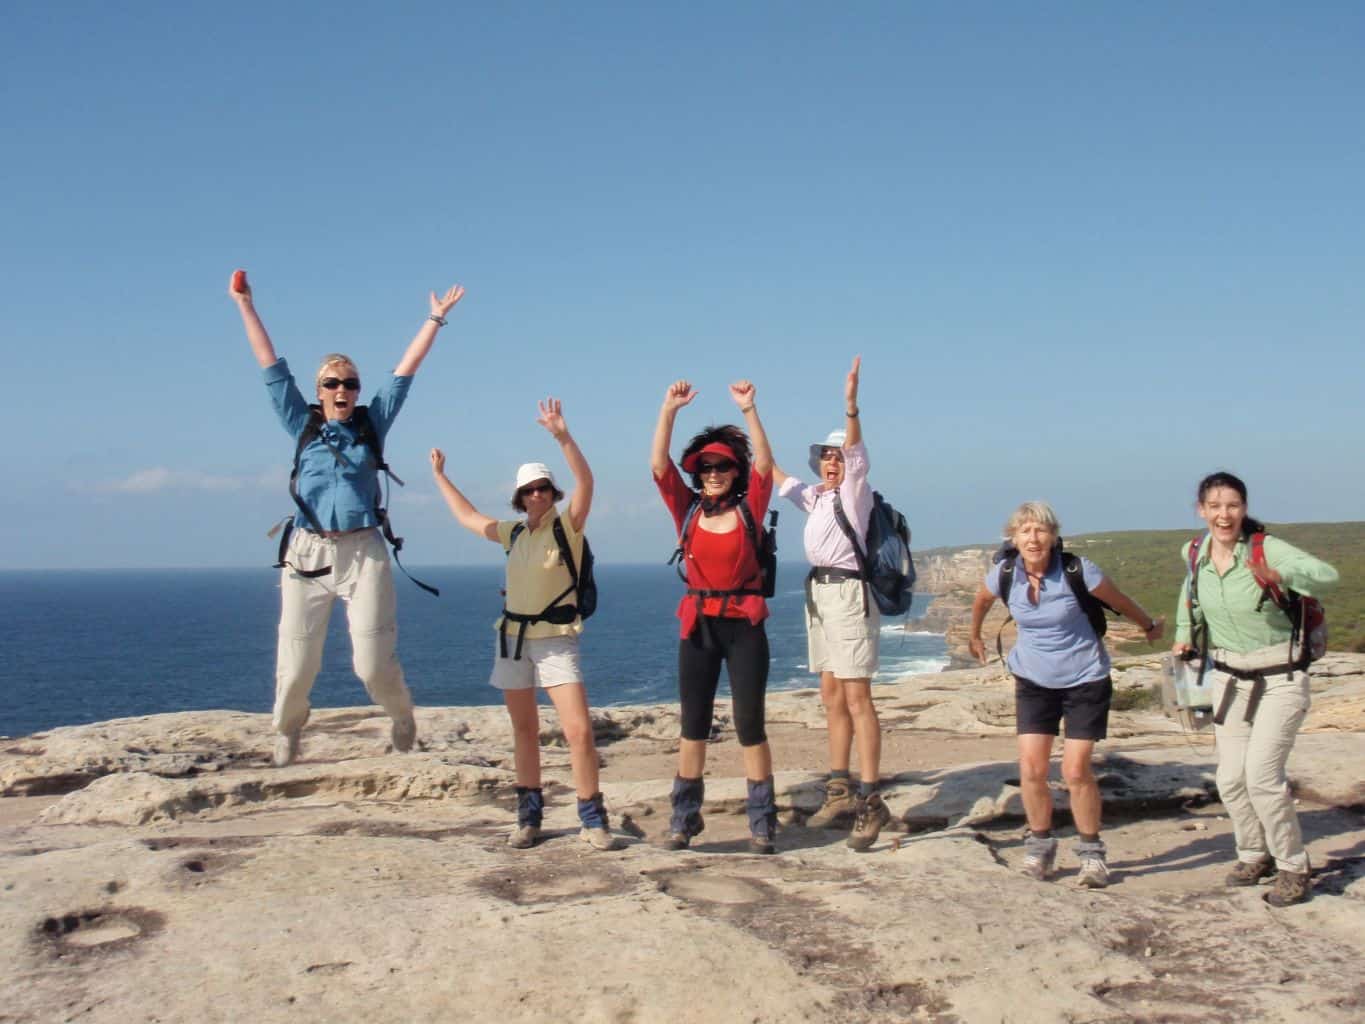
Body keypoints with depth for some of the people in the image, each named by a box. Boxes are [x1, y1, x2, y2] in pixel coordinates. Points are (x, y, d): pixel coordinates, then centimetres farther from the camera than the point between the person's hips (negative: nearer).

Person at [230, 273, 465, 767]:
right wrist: (246, 306, 10)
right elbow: (271, 366, 10)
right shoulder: (302, 425, 9)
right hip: (307, 553, 1)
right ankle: (287, 727, 31)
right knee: (297, 663, 1)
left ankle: (401, 714, 27)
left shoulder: (371, 423, 10)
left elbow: (405, 371, 10)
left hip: (363, 553, 0)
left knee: (374, 662, -4)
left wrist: (435, 318, 11)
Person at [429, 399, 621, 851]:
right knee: (524, 731, 11)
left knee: (580, 731, -14)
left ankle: (593, 821, -4)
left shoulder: (567, 526, -7)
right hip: (512, 638, 6)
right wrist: (439, 475, 31)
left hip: (556, 640, -5)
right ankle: (529, 818, 20)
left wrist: (562, 436, -37)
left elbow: (585, 482, -25)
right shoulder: (514, 532, 8)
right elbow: (468, 517, 24)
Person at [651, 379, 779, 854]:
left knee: (750, 724, 0)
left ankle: (762, 823, 9)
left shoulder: (749, 509, 0)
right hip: (698, 624, 2)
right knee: (693, 724, 8)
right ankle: (684, 819, 17)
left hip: (745, 624, -2)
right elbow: (658, 464, -6)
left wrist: (749, 410, -20)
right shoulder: (686, 509, 4)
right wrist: (669, 409, -14)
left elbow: (764, 465, -14)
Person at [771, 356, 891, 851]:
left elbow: (857, 453, -20)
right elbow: (775, 474, 29)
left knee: (856, 697, -11)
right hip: (818, 592, 8)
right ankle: (839, 792, 17)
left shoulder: (855, 491, -2)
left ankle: (870, 800, -11)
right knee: (832, 696, 11)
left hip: (848, 592, -8)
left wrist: (851, 406, -37)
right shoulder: (813, 496, 18)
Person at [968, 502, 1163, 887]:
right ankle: (1040, 845, 14)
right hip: (1033, 681, 3)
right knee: (1031, 768, -7)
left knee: (1075, 771, -7)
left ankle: (1091, 852, 13)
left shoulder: (1077, 570, -20)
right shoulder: (1005, 573, -11)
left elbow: (1120, 602, -2)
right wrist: (974, 637, 29)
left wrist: (1150, 626, 15)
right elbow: (982, 600, 13)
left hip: (1085, 680, -3)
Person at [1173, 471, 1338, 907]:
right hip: (1229, 678, 5)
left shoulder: (1266, 548, -19)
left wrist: (1280, 574, -51)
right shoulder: (1195, 555, -3)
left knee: (1262, 772, -14)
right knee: (1231, 778, 5)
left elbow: (1327, 575, -34)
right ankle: (1254, 855, 28)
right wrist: (1184, 634, 13)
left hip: (1281, 678, -5)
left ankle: (1293, 867, 4)